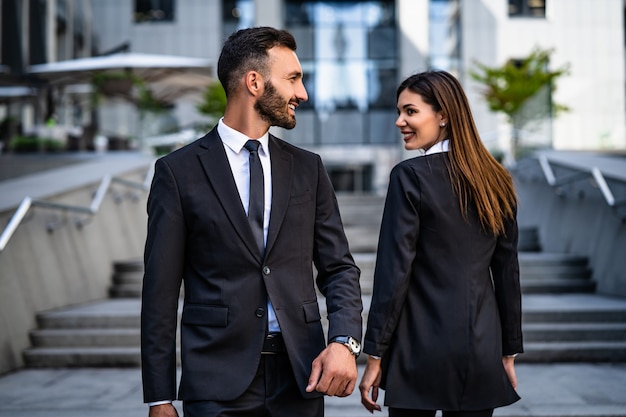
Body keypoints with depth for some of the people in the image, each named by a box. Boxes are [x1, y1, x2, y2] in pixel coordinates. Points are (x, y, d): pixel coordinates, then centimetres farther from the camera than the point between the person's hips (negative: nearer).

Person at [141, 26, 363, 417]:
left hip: (301, 376, 3)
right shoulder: (178, 171, -2)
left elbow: (339, 267, 9)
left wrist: (345, 341, -10)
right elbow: (161, 290, -2)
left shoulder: (308, 168, 9)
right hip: (218, 382, -3)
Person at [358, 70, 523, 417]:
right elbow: (508, 273, 9)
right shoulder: (496, 180, 5)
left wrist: (374, 356, -6)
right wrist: (508, 352, 16)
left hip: (421, 349, -5)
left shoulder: (410, 176, -11)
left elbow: (394, 271, -12)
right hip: (482, 351, 5)